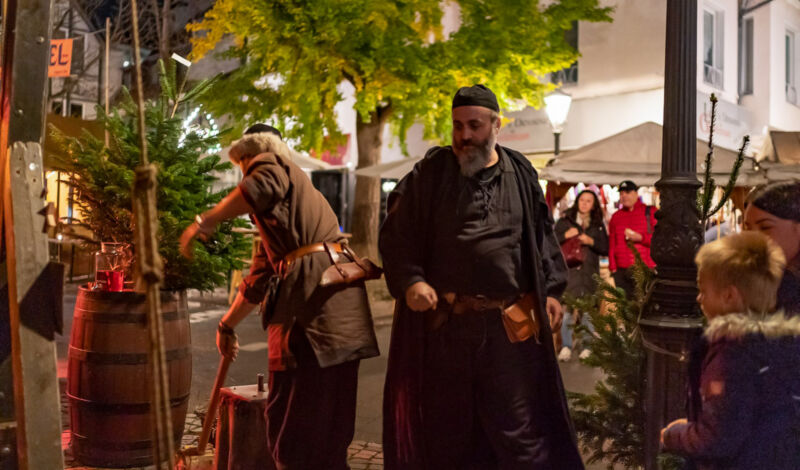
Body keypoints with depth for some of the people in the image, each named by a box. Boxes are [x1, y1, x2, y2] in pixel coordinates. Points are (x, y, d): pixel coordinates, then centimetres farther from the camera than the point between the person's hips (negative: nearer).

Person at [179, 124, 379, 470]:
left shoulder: (272, 165, 7)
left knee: (291, 412, -3)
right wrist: (227, 325, 44)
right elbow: (258, 281, 37)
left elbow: (263, 185, -22)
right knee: (330, 415, 14)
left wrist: (204, 222, -19)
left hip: (314, 289, -9)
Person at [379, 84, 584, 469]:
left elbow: (543, 235, 14)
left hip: (510, 324, 1)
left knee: (519, 427, 6)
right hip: (443, 323, 0)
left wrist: (551, 289, 5)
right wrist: (410, 281, -14)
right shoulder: (431, 172, 1)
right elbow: (395, 235, 0)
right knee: (446, 429, 12)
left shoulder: (521, 173, 7)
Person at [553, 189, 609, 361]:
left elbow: (606, 249, 10)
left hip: (590, 271, 1)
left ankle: (588, 347, 7)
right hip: (568, 270, -1)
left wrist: (591, 242, -6)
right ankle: (566, 347, 0)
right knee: (566, 309, -6)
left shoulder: (598, 225, 14)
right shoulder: (564, 221, 11)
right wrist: (565, 235, -10)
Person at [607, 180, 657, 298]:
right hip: (621, 272, 4)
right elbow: (611, 245, 17)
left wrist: (640, 237, -11)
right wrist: (613, 267, 10)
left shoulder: (651, 212, 6)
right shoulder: (616, 216, 17)